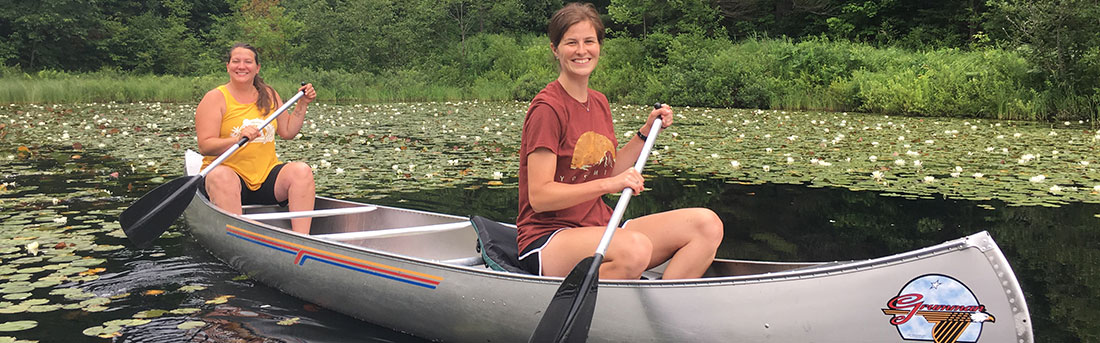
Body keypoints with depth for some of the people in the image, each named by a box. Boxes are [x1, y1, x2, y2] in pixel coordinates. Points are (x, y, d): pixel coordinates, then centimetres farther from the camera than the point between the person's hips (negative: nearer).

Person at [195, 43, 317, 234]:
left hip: (267, 176, 4)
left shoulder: (269, 95, 15)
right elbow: (204, 147, -11)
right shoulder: (215, 98, -1)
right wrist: (238, 139, -27)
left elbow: (288, 132, 19)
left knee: (301, 171, -23)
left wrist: (302, 104, 11)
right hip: (230, 172, -4)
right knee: (221, 176, -38)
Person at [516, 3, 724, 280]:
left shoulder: (599, 103, 13)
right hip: (547, 239, -8)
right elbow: (539, 197, -18)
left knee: (707, 225, -10)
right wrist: (608, 183, -25)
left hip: (602, 229, 8)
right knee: (635, 247, -38)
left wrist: (647, 131, 11)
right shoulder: (547, 108, -12)